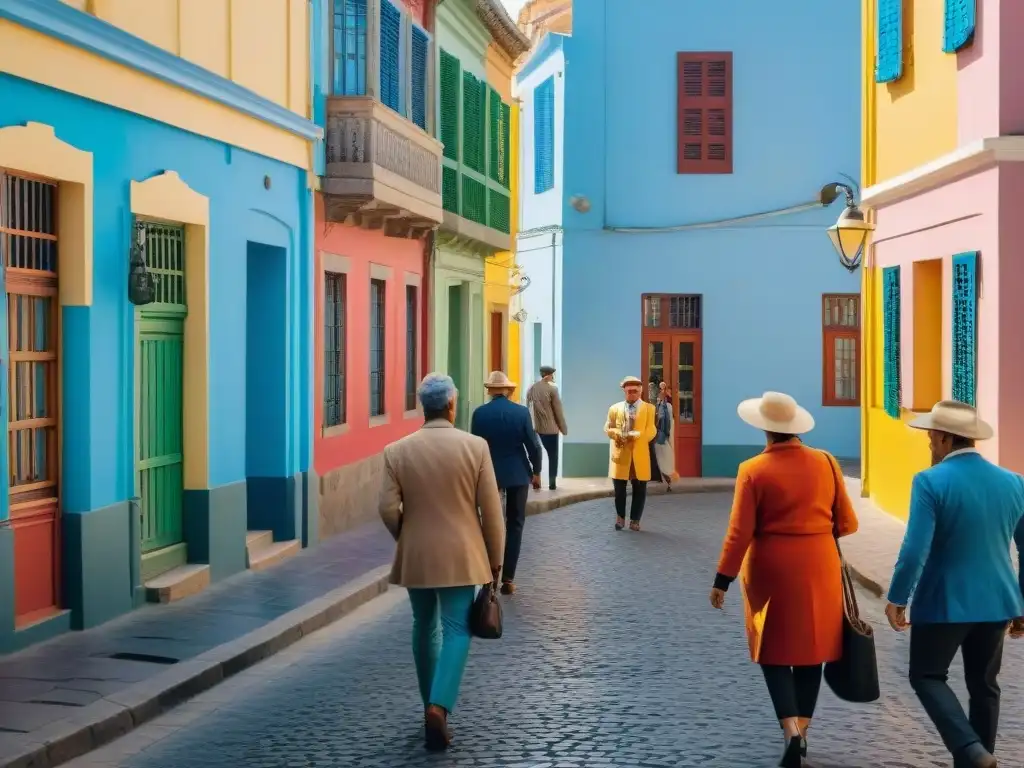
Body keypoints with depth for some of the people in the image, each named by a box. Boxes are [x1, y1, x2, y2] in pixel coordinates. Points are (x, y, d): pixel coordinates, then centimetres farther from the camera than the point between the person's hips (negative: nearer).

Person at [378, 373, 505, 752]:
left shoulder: (397, 451, -5)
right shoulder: (475, 446, -8)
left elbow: (389, 509, -7)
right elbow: (491, 510, -5)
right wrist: (495, 559, 6)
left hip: (416, 556, 2)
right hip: (460, 555, -2)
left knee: (424, 628, 16)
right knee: (455, 629, 1)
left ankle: (432, 704, 25)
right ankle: (439, 705, -16)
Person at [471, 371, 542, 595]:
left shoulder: (480, 413, -8)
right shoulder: (522, 412, -8)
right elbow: (533, 445, -6)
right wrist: (536, 471, 7)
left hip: (489, 474, 1)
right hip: (518, 475, 0)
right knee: (515, 525, 6)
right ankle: (508, 578, 3)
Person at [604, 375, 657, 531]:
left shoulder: (649, 408, 7)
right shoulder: (615, 408, 11)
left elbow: (651, 431, -2)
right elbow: (608, 428, 7)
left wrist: (636, 435, -20)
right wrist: (618, 434, -14)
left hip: (639, 454, -1)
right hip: (620, 453, 1)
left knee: (639, 489, 1)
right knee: (619, 488, 3)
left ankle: (635, 520, 11)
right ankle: (620, 517, 19)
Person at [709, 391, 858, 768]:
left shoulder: (753, 470, -11)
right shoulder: (825, 462, -3)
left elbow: (740, 533, -11)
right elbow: (847, 523, 1)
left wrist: (722, 580, -3)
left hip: (772, 570, -2)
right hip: (818, 567, 3)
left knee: (775, 652, 7)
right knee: (810, 650, 14)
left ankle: (791, 731, -10)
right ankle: (801, 730, 21)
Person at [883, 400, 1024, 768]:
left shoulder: (931, 482, -16)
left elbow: (915, 549, -20)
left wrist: (897, 598, -8)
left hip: (944, 602, -5)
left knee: (927, 676, 10)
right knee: (983, 684, 17)